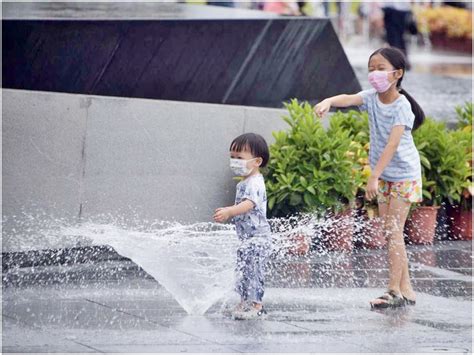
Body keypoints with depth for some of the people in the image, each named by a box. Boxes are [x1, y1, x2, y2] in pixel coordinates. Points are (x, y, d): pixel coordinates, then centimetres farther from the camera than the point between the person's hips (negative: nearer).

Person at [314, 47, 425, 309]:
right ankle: (406, 289, 13)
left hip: (404, 175, -7)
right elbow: (349, 99, -23)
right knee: (390, 233, 8)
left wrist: (374, 177, -37)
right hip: (383, 175, 7)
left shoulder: (402, 106, -20)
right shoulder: (372, 98, -2)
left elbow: (392, 144, -29)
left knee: (394, 232, -9)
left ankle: (394, 290, -6)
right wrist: (328, 101, -46)